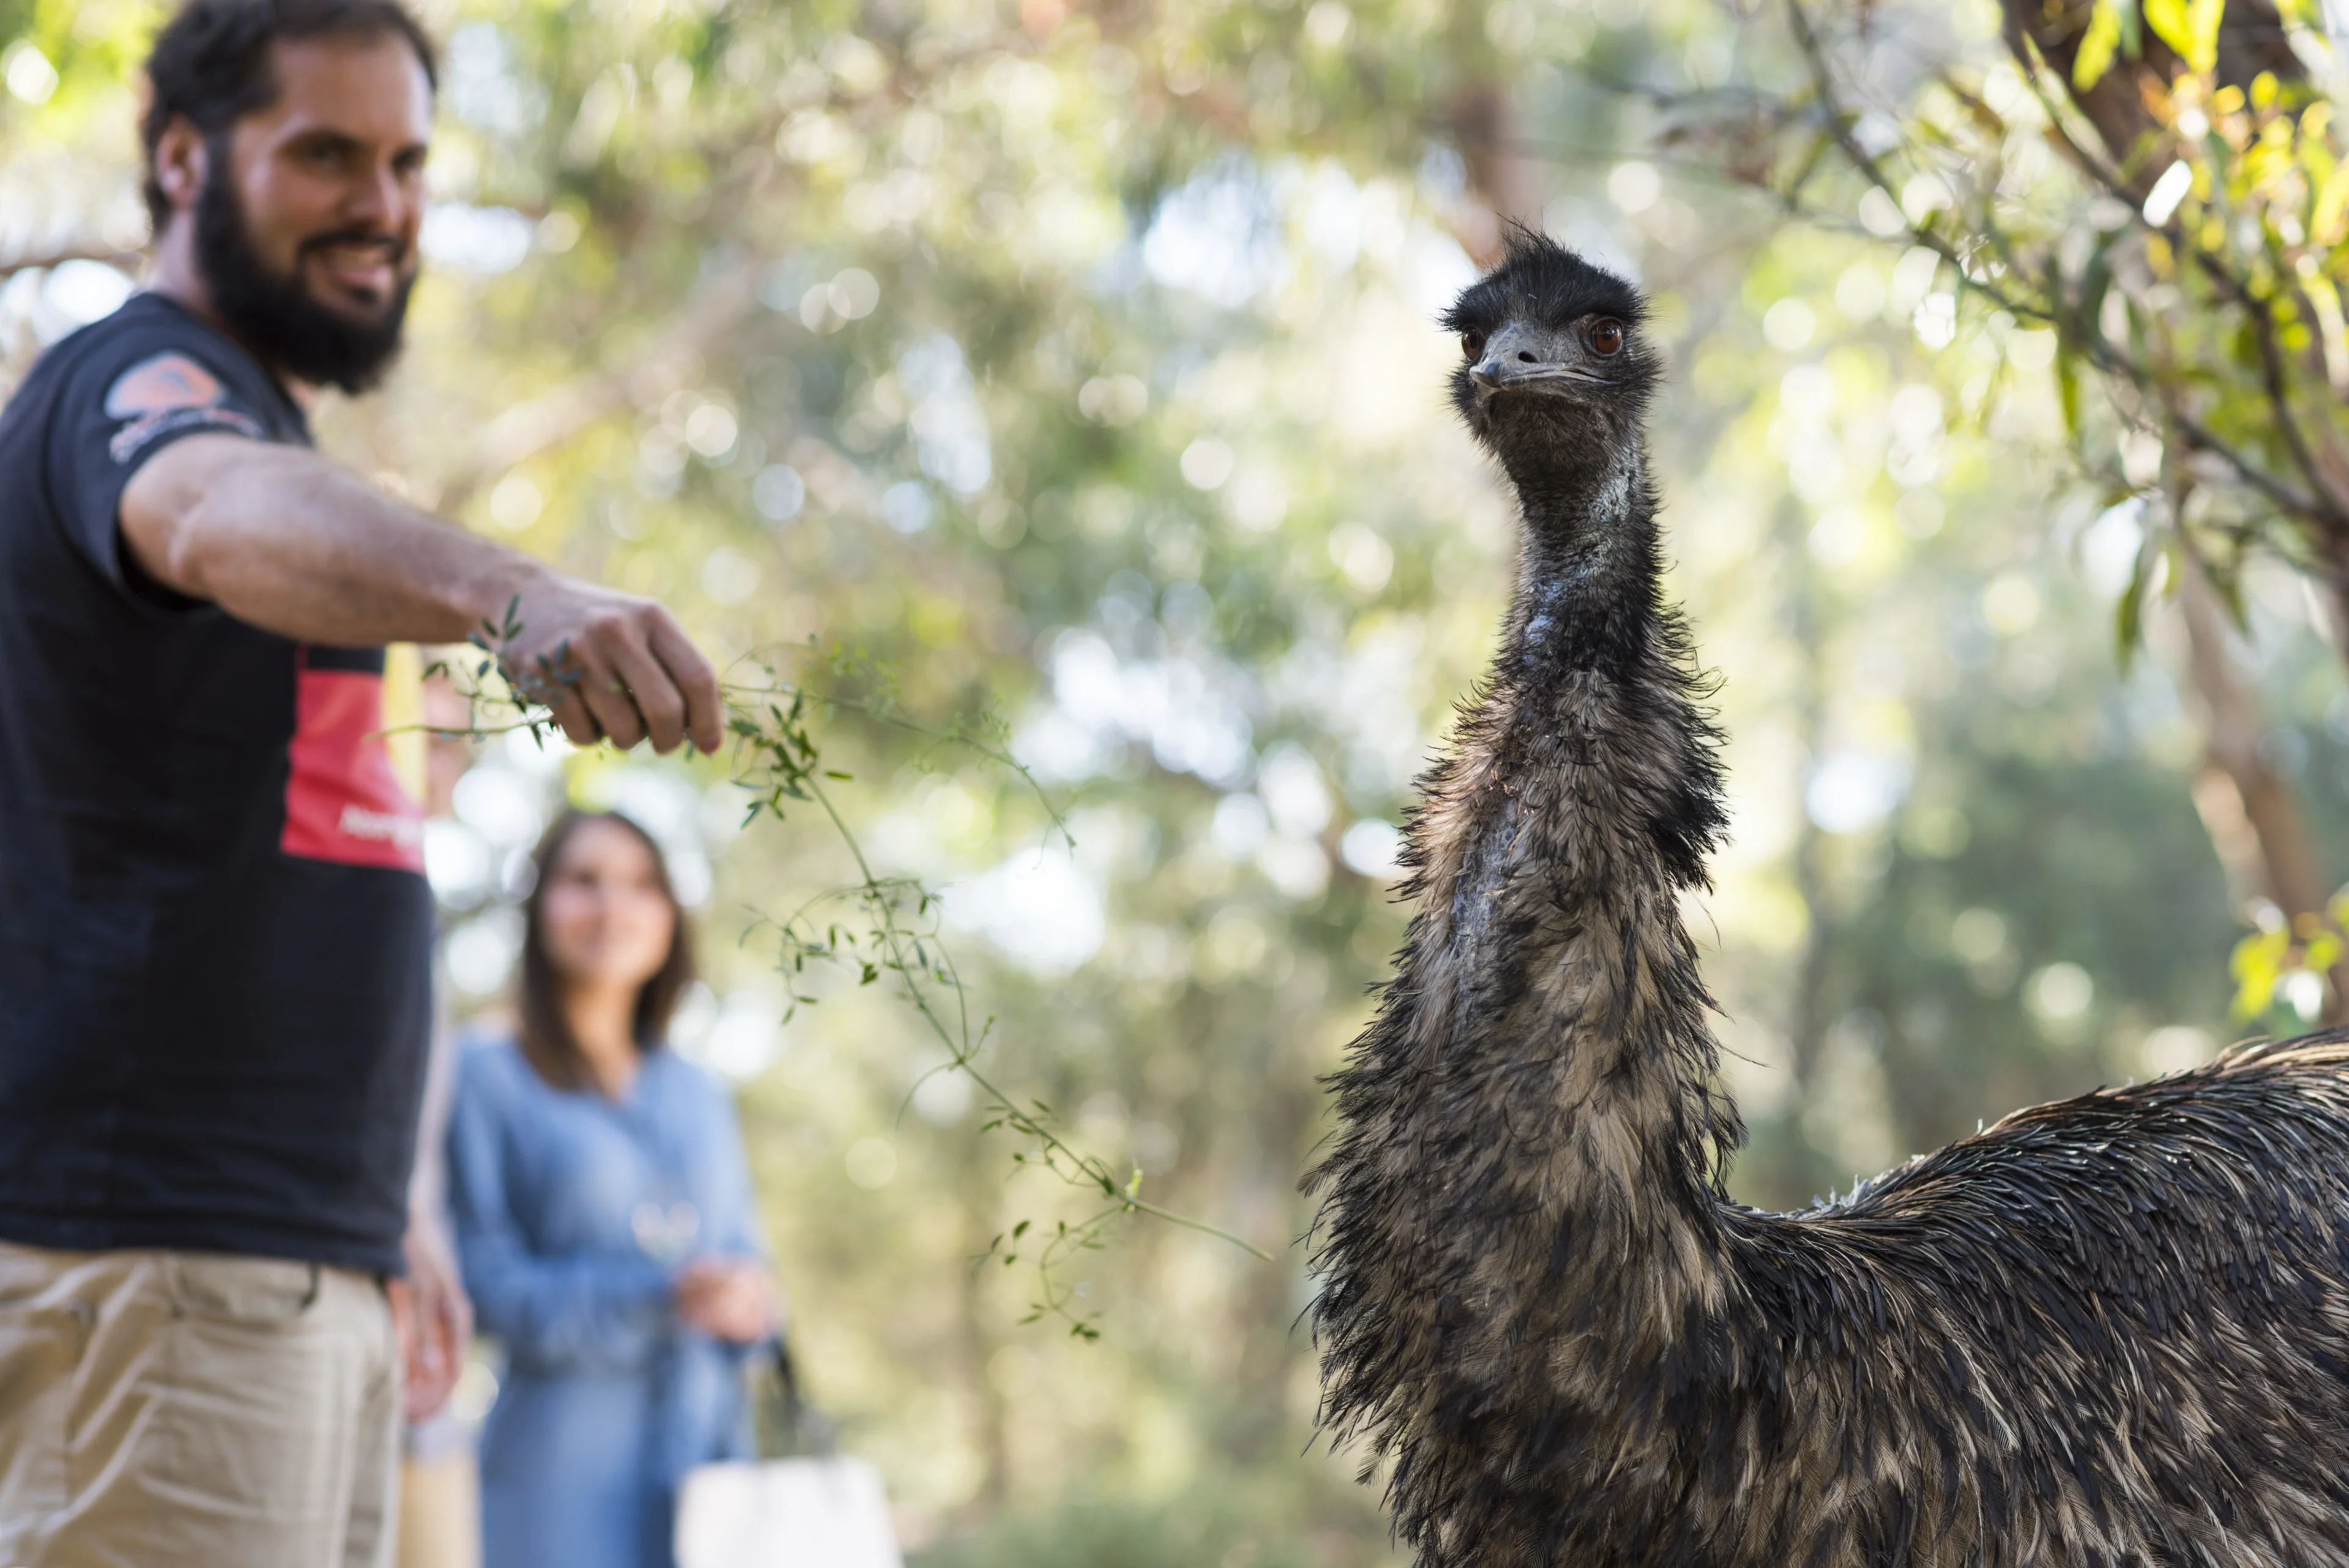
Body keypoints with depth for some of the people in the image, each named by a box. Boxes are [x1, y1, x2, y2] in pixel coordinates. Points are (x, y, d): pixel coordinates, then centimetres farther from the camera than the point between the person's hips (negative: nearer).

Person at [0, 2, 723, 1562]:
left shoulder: (249, 415, 23)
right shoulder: (126, 388, -8)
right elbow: (228, 517, -35)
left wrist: (373, 1217, 26)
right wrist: (514, 595, -55)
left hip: (308, 1262, 10)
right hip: (154, 1258, -10)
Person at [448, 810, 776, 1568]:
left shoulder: (699, 1097, 17)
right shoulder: (487, 1080, 2)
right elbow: (492, 1288, -6)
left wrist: (750, 1305, -5)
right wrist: (660, 1298, -17)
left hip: (705, 1446, 5)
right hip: (567, 1463, -4)